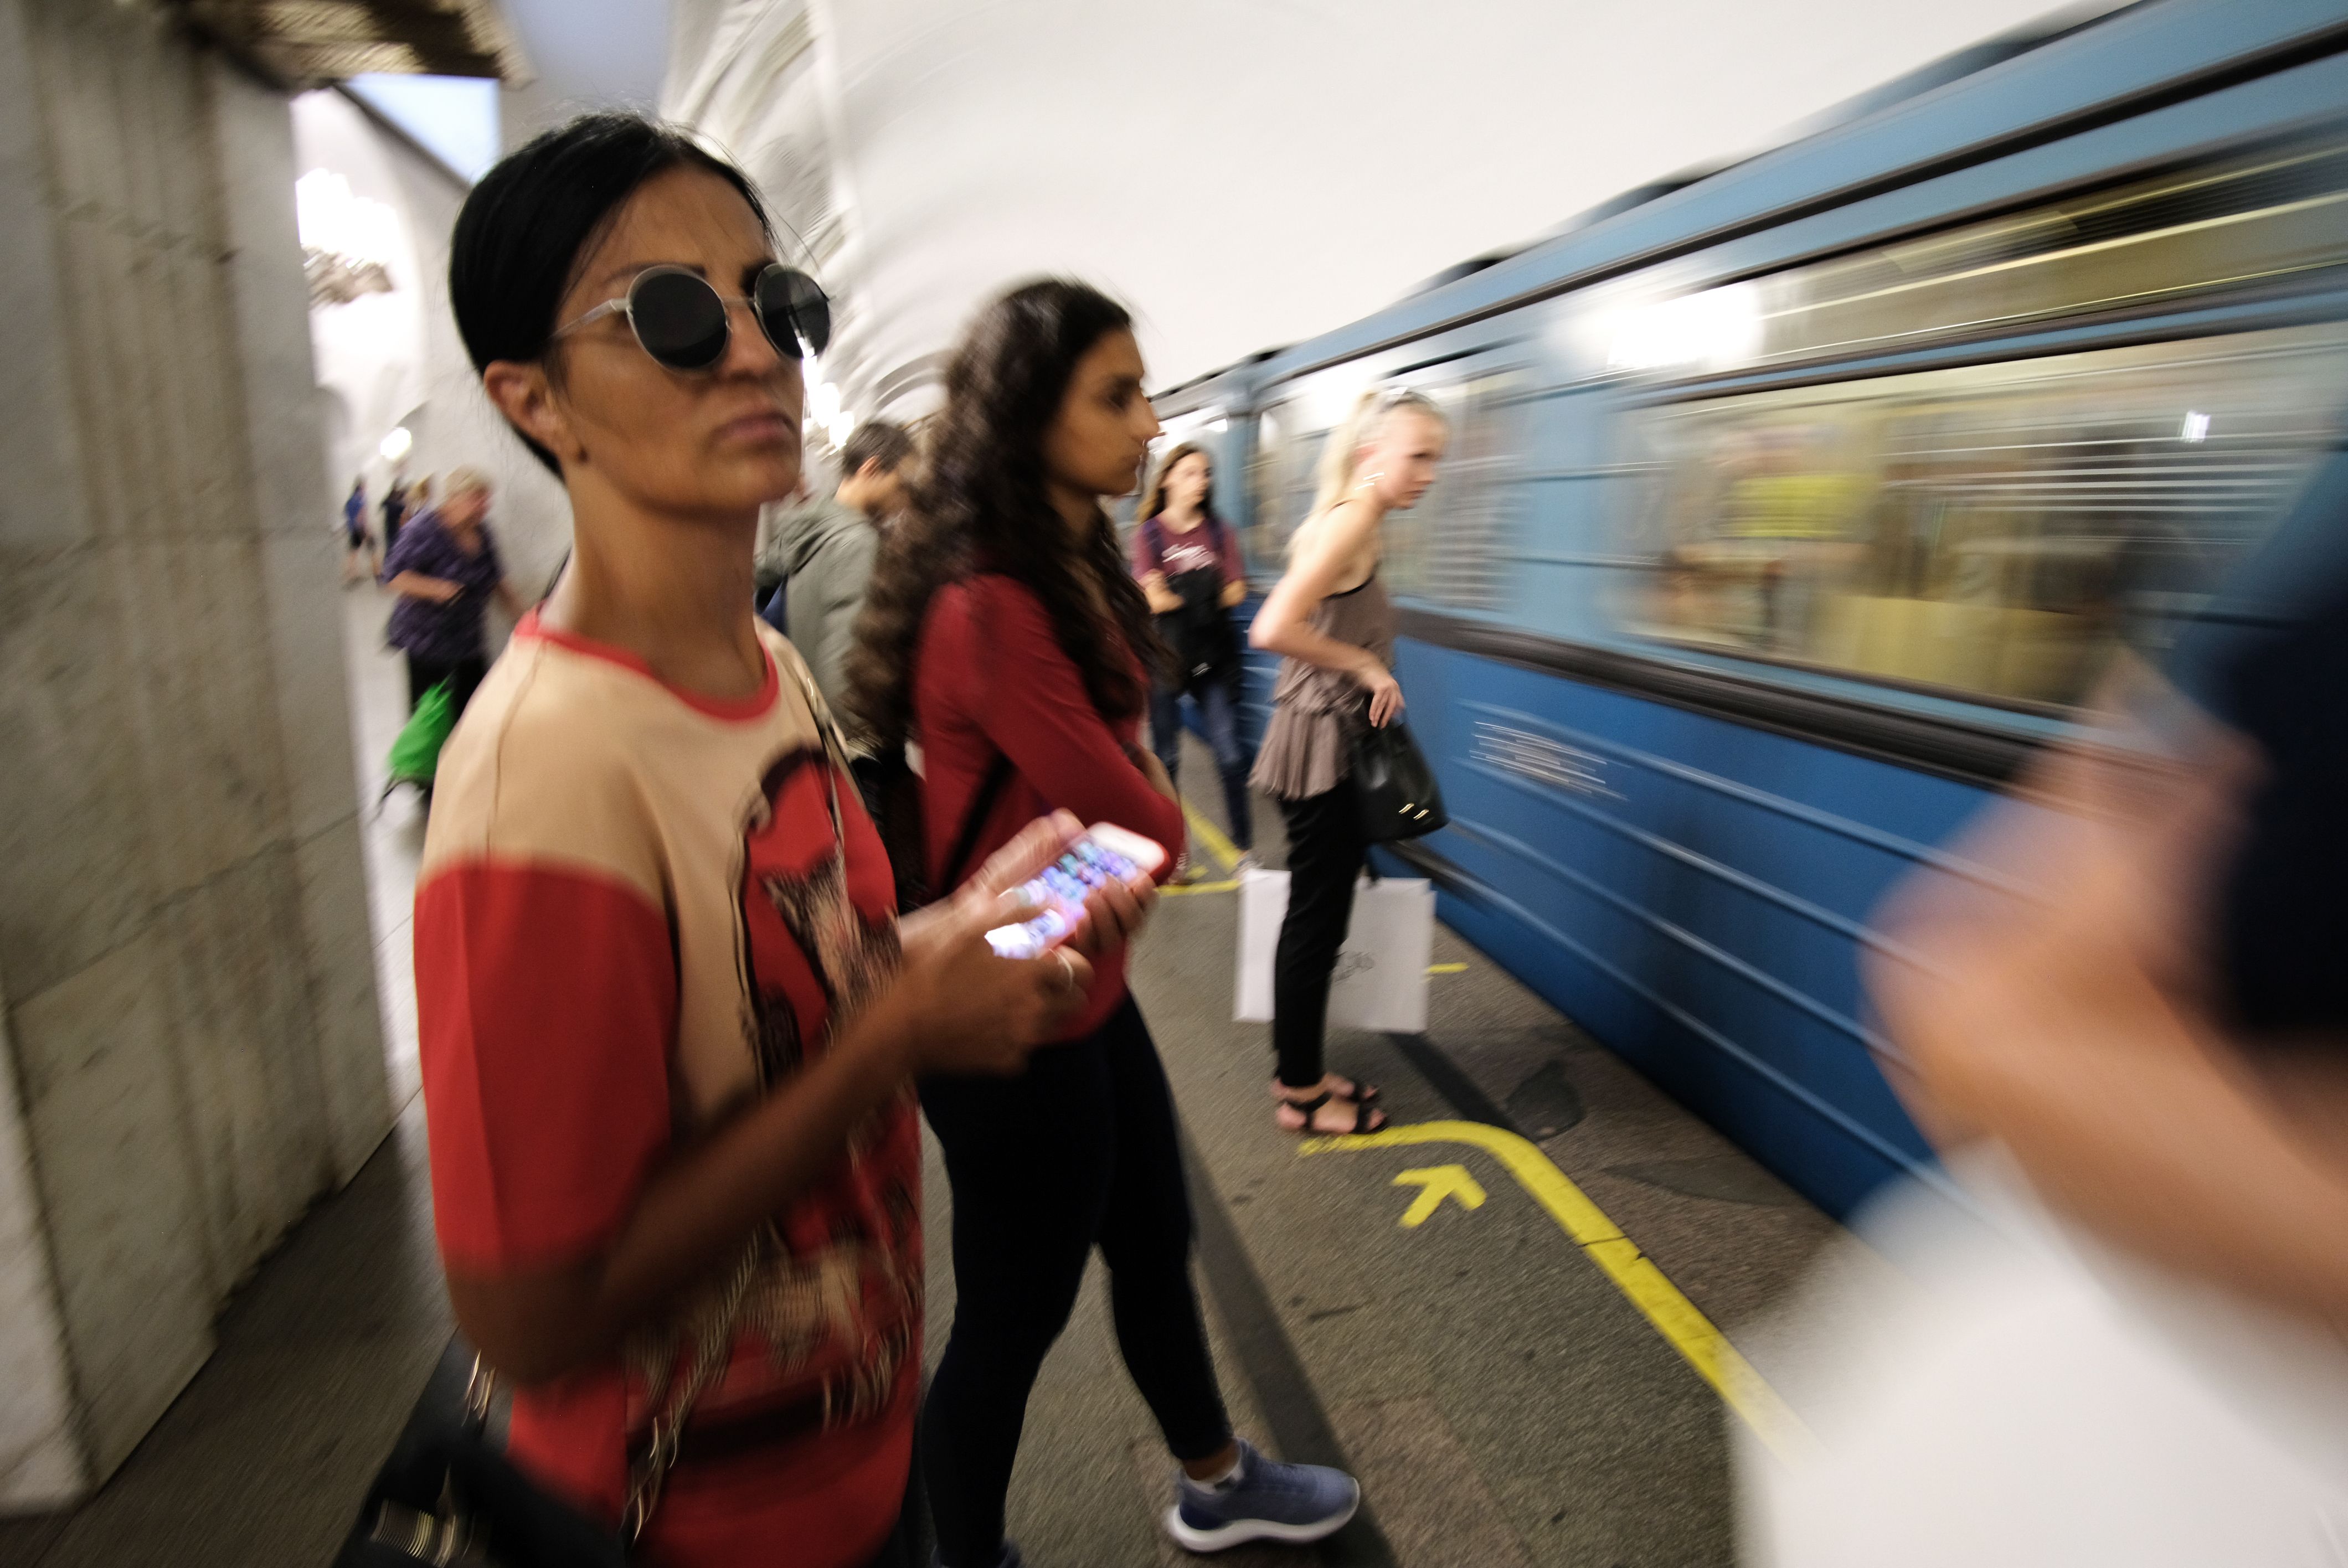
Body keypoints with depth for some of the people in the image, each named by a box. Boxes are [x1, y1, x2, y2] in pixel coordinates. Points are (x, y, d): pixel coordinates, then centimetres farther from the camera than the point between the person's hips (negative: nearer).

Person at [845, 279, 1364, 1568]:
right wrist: (1152, 800, -4)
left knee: (1156, 1246, 25)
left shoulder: (1078, 570, 4)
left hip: (1087, 989, 10)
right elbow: (1143, 829, -23)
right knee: (1014, 1316, 12)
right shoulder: (989, 609, -28)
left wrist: (1128, 787, -14)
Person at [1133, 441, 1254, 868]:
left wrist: (1177, 593, -9)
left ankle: (1245, 848, 10)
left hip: (1214, 657, 2)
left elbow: (1236, 593, -3)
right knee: (1166, 759, 7)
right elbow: (1153, 600, -11)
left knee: (1230, 756, -1)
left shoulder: (1219, 532, 6)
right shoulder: (1149, 533, -1)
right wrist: (1205, 590, -5)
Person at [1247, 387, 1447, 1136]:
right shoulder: (1355, 517, -18)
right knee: (1316, 922, 2)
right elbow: (1274, 629, -29)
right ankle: (1302, 1094, 17)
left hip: (1329, 743, 10)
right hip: (1323, 746, -10)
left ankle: (1298, 1070, 31)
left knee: (1316, 917, 17)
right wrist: (1367, 667, -18)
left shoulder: (1343, 516, 12)